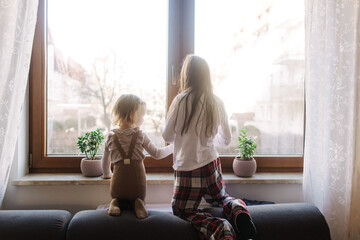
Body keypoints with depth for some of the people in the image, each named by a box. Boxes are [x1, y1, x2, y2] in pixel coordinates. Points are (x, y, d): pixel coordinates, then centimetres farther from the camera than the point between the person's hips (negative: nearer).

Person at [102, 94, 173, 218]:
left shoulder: (111, 136, 3)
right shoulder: (140, 135, -5)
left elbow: (105, 160, 14)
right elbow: (156, 153, 2)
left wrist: (106, 174, 33)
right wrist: (172, 147, 18)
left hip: (118, 181, 2)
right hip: (137, 181, -1)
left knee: (120, 200, 29)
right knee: (140, 199, 27)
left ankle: (115, 203, -6)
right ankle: (138, 203, -8)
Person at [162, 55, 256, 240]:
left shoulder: (181, 100, -15)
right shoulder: (217, 102, -2)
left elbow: (167, 137, -5)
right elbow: (226, 139, 8)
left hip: (187, 167, -5)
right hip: (211, 164, 5)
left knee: (181, 211, 14)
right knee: (221, 198, 32)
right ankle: (237, 210, -2)